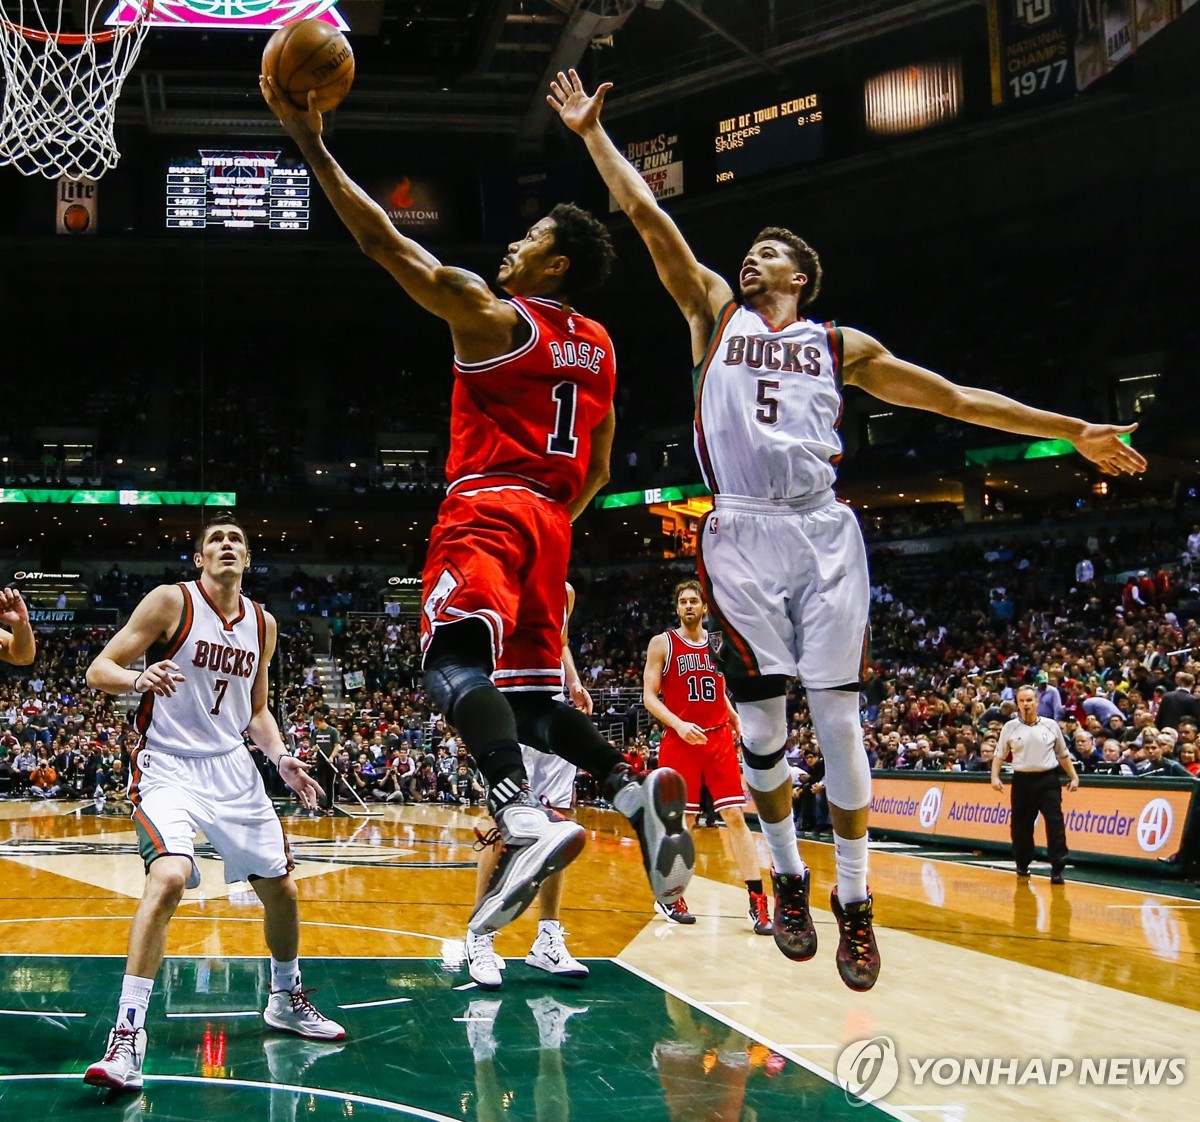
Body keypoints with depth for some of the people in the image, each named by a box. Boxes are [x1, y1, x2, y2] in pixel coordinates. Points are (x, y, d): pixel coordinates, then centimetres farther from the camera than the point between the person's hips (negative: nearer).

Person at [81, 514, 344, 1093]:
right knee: (169, 877, -29)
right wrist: (138, 679, -32)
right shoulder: (171, 601, -8)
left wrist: (281, 757, 2)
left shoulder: (262, 624, 8)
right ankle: (128, 1034, -23)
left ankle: (286, 1001, 35)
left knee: (280, 888, 10)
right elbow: (99, 670, -11)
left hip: (232, 768, 6)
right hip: (169, 767, -6)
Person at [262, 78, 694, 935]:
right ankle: (637, 791, -9)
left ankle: (526, 820, -45)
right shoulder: (600, 349, 19)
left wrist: (312, 144, 2)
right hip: (548, 521, 8)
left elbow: (385, 242, -3)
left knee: (455, 659, -22)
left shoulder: (493, 316, -3)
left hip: (488, 510, -7)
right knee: (529, 695, 13)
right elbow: (596, 472, 22)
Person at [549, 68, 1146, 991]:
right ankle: (789, 876, 17)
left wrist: (1070, 429, 13)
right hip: (741, 534, 0)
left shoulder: (841, 345, 17)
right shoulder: (716, 314, 17)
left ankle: (855, 902, 5)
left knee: (837, 716, -5)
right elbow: (648, 216, 15)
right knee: (761, 720, -2)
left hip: (824, 533, 0)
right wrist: (592, 133, 14)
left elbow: (955, 398, 16)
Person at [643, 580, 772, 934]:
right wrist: (678, 725, -19)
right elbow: (649, 696, -5)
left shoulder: (719, 644, 12)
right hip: (681, 741, -3)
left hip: (719, 740, 3)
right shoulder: (662, 643, 0)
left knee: (736, 816, -5)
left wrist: (737, 722, 7)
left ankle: (757, 903, -7)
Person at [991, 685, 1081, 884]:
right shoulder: (1010, 728, 4)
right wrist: (995, 776, -5)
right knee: (1021, 825, 7)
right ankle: (1022, 864, 25)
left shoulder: (1051, 726, 5)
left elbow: (1063, 755, 13)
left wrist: (1074, 777, 9)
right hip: (1022, 780, 1)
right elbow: (999, 755, 8)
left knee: (1055, 823, -9)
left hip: (1048, 780, -1)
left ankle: (1057, 868, -8)